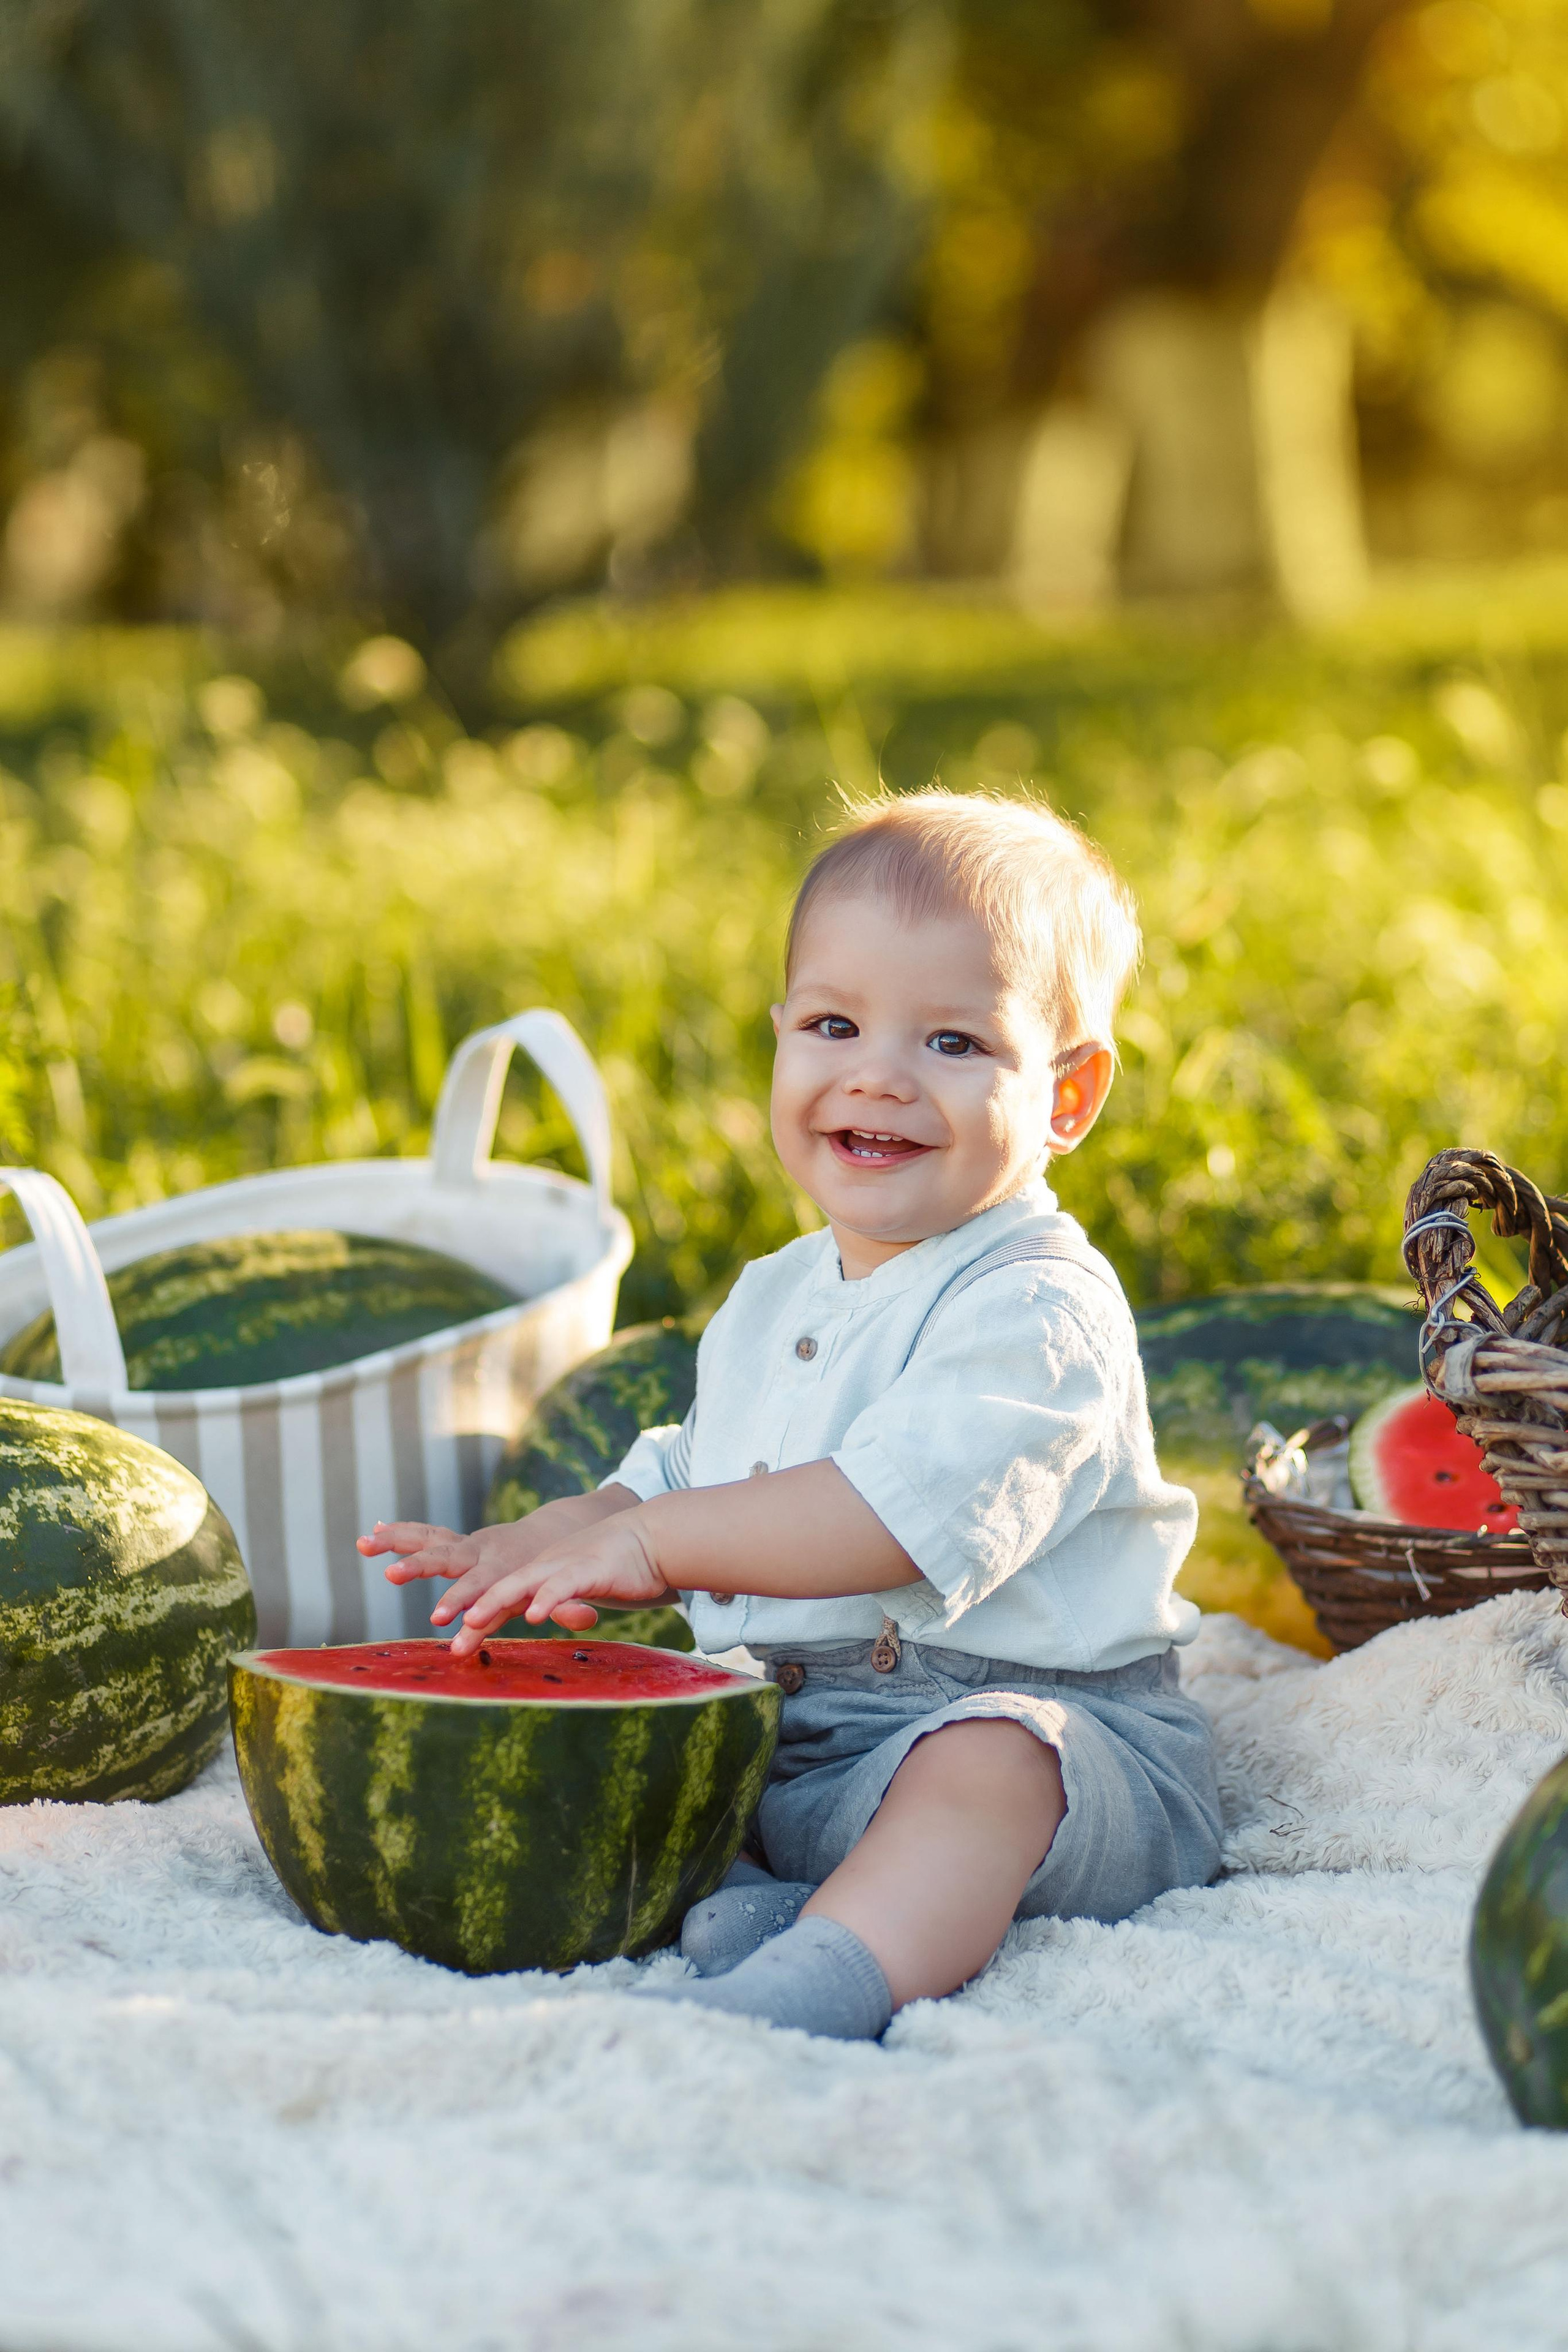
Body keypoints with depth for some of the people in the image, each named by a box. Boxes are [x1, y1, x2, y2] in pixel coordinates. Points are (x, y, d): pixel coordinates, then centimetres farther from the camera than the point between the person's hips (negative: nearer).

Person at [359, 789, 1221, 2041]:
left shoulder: (1040, 1309, -12)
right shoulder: (772, 1302, 18)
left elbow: (900, 1512, -26)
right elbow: (685, 1480, 31)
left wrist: (645, 1538, -22)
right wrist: (540, 1543, 11)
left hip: (1025, 1716, -8)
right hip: (765, 1727, 9)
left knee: (987, 1763, -40)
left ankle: (826, 1982, -60)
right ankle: (714, 1897, -27)